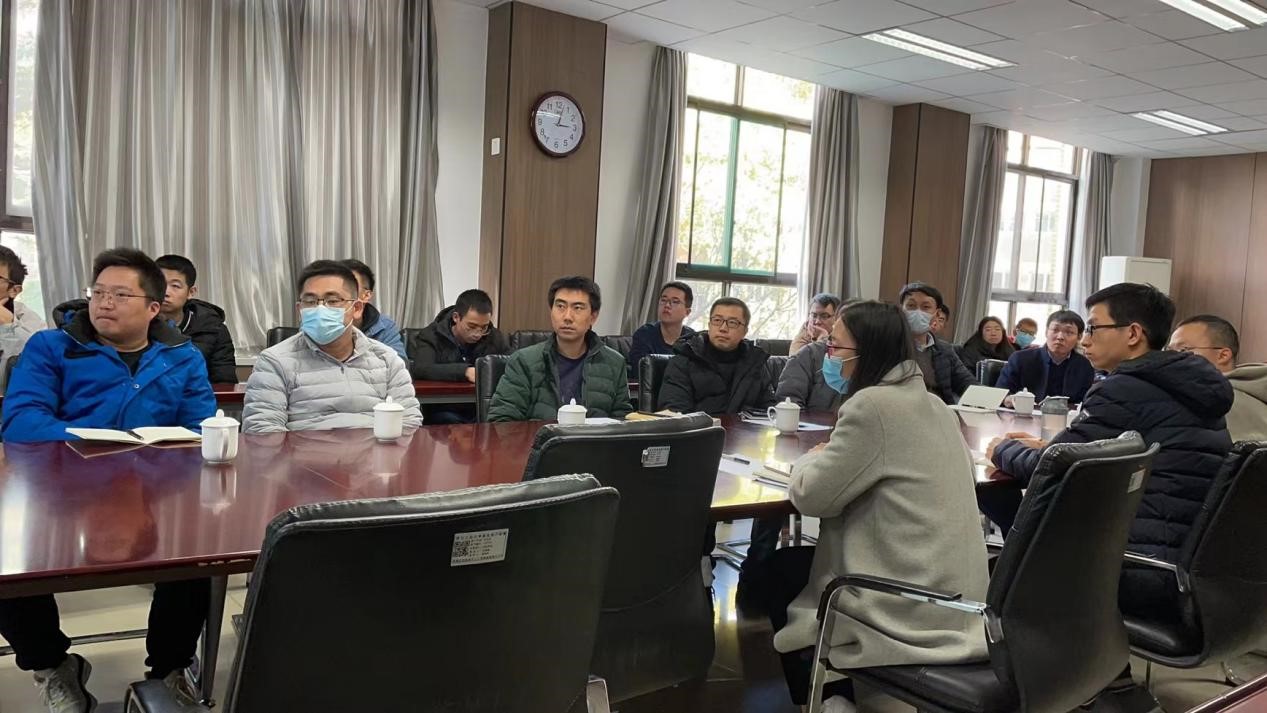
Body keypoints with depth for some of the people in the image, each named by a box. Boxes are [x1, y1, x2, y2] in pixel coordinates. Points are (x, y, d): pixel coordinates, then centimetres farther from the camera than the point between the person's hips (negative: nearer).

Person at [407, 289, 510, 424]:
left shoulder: (496, 338, 7)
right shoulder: (431, 336, -2)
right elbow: (420, 369, -20)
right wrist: (465, 371, -31)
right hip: (442, 412, -3)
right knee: (448, 421, -36)